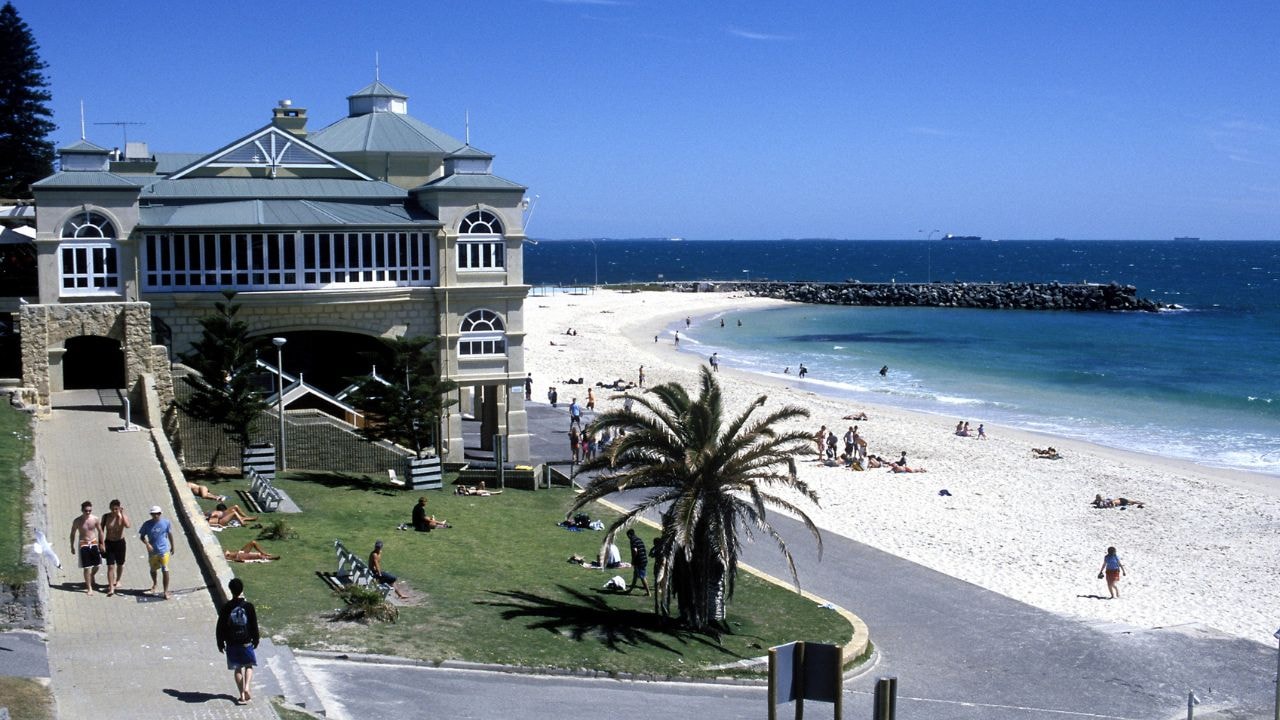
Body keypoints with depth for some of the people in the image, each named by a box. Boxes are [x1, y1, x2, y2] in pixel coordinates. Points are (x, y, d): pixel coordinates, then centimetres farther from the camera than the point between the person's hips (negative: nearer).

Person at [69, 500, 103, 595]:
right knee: (87, 567, -3)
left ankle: (92, 576, 43)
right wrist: (72, 546, 5)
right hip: (83, 544, -2)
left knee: (97, 565, 9)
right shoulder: (77, 521, -12)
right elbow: (73, 534, 1)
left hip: (94, 543, 3)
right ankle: (89, 588, 7)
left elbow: (100, 531, 5)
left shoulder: (95, 519, -8)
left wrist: (102, 544, 8)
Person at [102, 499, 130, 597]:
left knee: (120, 564, 17)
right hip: (109, 543, 0)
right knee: (110, 566, -7)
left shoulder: (123, 516, -10)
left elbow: (128, 526, -31)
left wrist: (121, 514, -28)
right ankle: (111, 588, -6)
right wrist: (102, 543, -3)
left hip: (120, 543, 0)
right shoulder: (106, 517, -5)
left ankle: (117, 580, 42)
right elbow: (102, 530, 2)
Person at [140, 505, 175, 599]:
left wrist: (172, 547, 15)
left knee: (165, 570, -9)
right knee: (153, 570, 21)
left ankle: (166, 591, -4)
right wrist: (147, 544, -20)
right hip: (152, 551, 2)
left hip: (164, 550, -2)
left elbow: (170, 534, 7)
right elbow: (142, 536, -1)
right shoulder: (147, 524, -6)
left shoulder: (166, 522, -5)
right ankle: (154, 585, 48)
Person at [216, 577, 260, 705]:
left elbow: (220, 627, -2)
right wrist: (255, 641, 11)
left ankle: (242, 695, 10)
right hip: (246, 643, 0)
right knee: (249, 666, 16)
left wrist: (220, 644, 9)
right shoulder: (248, 606, -9)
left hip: (232, 644, 0)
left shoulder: (226, 607, -8)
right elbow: (254, 626, -2)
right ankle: (246, 688, -6)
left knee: (238, 669, 11)